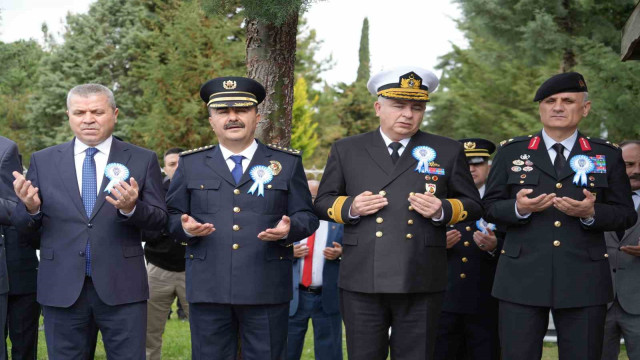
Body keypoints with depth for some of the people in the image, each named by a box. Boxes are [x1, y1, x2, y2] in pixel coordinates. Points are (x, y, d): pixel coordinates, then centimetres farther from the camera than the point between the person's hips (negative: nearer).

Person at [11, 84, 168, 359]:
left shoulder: (143, 160, 3)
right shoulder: (43, 161, 7)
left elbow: (159, 219, 2)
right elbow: (23, 225, 7)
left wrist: (131, 209, -19)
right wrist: (31, 207, -16)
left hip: (121, 288, -1)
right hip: (62, 289, 1)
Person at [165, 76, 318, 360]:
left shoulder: (287, 162, 8)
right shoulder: (190, 164, 11)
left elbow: (307, 216, 8)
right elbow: (172, 216, 11)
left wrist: (288, 230, -14)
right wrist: (186, 227, -11)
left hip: (267, 291, -1)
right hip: (208, 290, 1)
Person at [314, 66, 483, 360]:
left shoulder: (448, 151, 9)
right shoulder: (346, 150, 10)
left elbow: (472, 205, 12)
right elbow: (323, 203, 13)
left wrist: (443, 210, -9)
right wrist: (350, 207, -8)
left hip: (421, 282, 0)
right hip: (362, 281, 0)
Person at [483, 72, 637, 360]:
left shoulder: (607, 155, 9)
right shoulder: (511, 151, 9)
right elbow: (489, 206, 8)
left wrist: (591, 213, -13)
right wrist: (518, 208, -14)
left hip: (584, 281, 0)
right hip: (521, 279, 0)